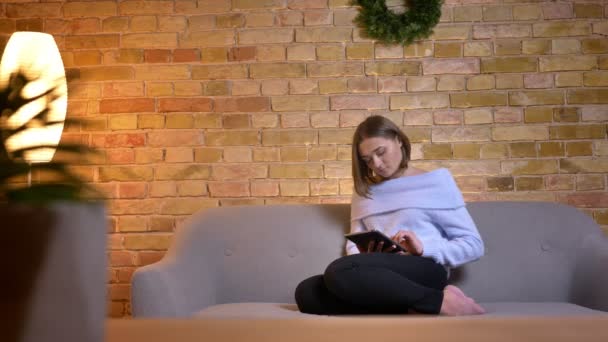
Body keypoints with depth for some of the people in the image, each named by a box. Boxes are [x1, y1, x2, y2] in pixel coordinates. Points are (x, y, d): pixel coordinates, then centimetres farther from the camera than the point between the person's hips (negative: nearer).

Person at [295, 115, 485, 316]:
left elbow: (473, 245, 6)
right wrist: (365, 256, -8)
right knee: (306, 292, -27)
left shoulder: (436, 181, 13)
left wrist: (424, 248, -11)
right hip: (381, 278, 5)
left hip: (424, 271, -5)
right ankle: (412, 307, -29)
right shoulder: (363, 192, 25)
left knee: (340, 272, -34)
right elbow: (353, 246, 17)